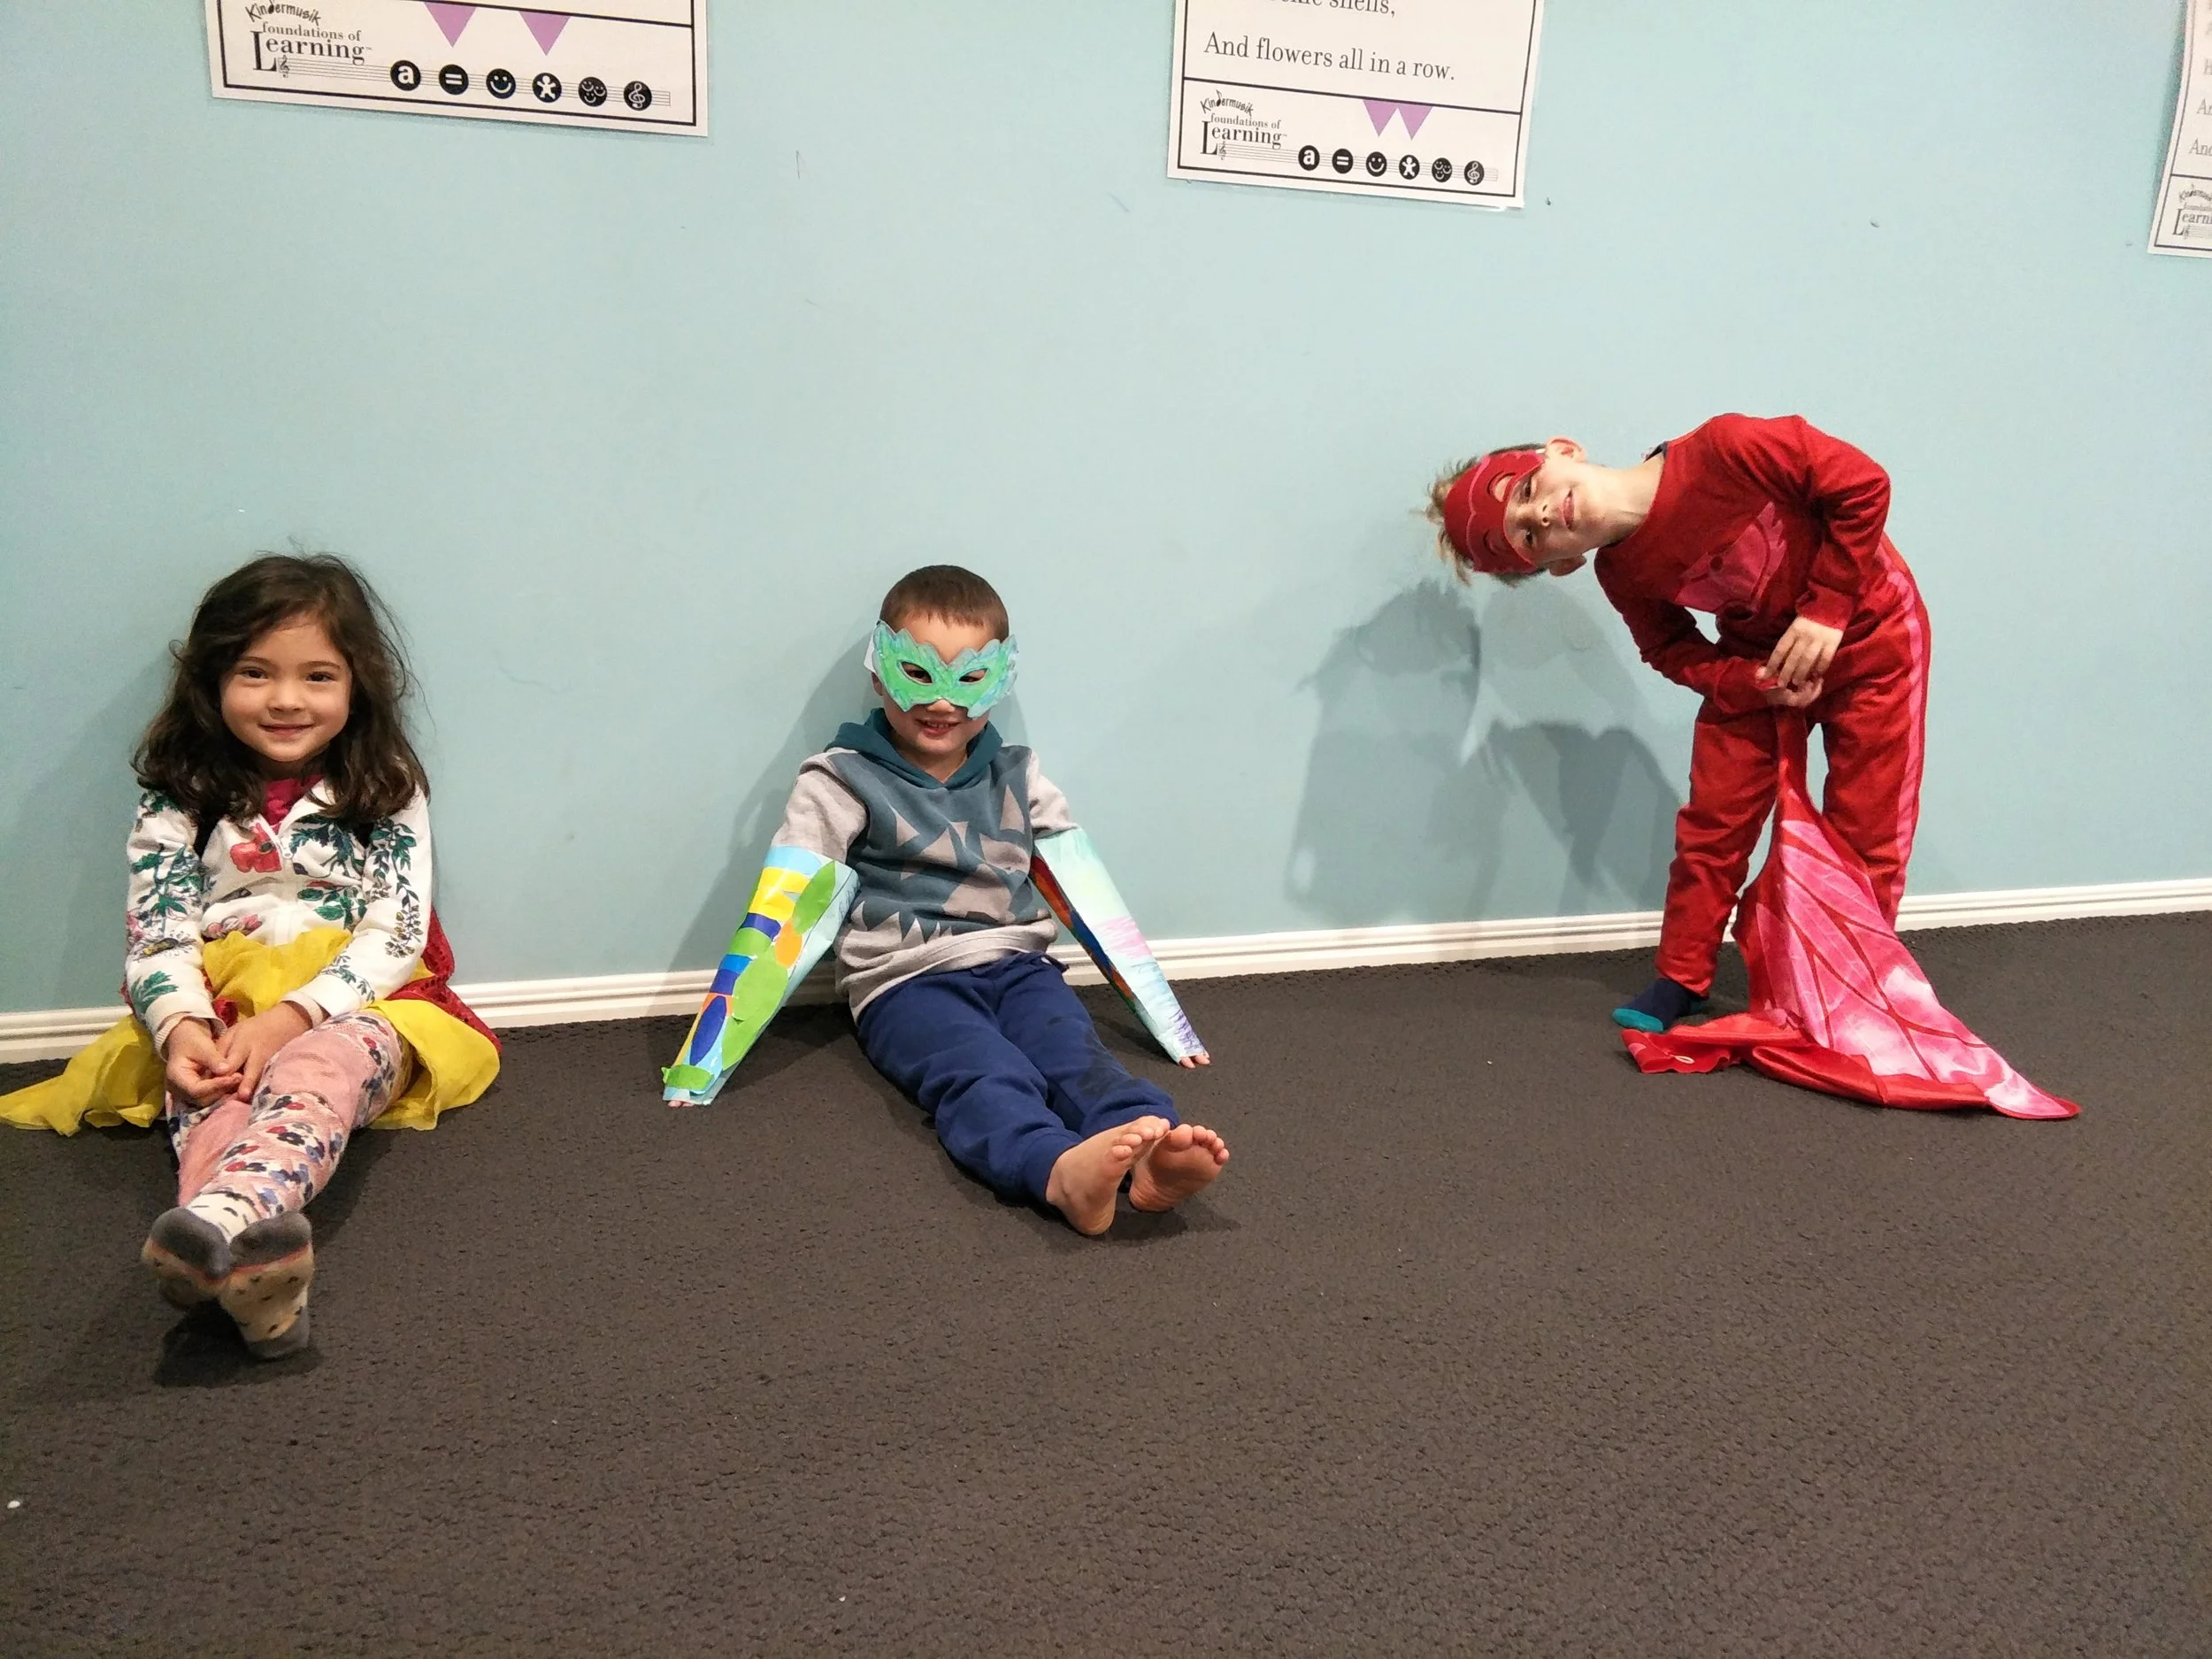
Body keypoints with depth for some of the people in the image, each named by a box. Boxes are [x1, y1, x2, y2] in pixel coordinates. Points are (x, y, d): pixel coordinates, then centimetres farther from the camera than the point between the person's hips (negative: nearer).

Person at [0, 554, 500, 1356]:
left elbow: (396, 935, -5)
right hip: (220, 1016, 2)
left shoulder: (388, 794, 5)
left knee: (332, 1059, -37)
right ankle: (253, 1270, -64)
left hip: (354, 1011, -1)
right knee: (209, 1090, -34)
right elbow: (157, 939, 0)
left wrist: (286, 1019, -21)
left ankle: (225, 1215, -68)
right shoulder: (179, 803, 9)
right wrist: (183, 1030, -23)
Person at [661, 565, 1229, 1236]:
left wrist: (1168, 1021, 14)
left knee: (1078, 1054, -28)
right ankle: (1061, 1170, -63)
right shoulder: (842, 781, 3)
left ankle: (1152, 1153, -56)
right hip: (908, 984, -4)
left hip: (1015, 966, 4)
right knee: (985, 1077, -34)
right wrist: (703, 1061, -9)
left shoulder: (1017, 777, 15)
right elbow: (779, 914, -3)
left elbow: (1092, 899, 16)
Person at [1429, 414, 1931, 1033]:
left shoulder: (1725, 451, -33)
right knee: (1714, 819, 1)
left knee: (1864, 832, 2)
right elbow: (1676, 652, -3)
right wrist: (1758, 682, -21)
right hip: (1755, 659, 3)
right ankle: (1680, 981, 17)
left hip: (1865, 637, -3)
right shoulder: (1624, 577, -18)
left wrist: (1825, 610, -25)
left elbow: (1863, 485, -24)